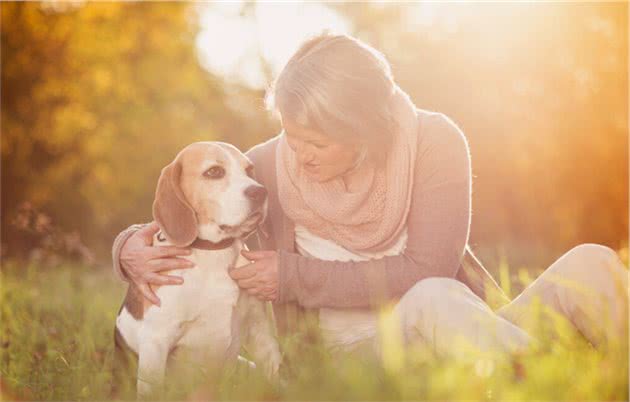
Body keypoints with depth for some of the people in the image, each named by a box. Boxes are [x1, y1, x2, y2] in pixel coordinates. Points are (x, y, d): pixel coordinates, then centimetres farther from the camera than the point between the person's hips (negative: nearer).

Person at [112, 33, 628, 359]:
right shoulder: (270, 166, -6)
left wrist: (295, 275, -16)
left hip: (456, 330, 1)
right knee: (435, 301, -38)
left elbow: (426, 269, -15)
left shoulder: (435, 142, -10)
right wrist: (133, 248, -18)